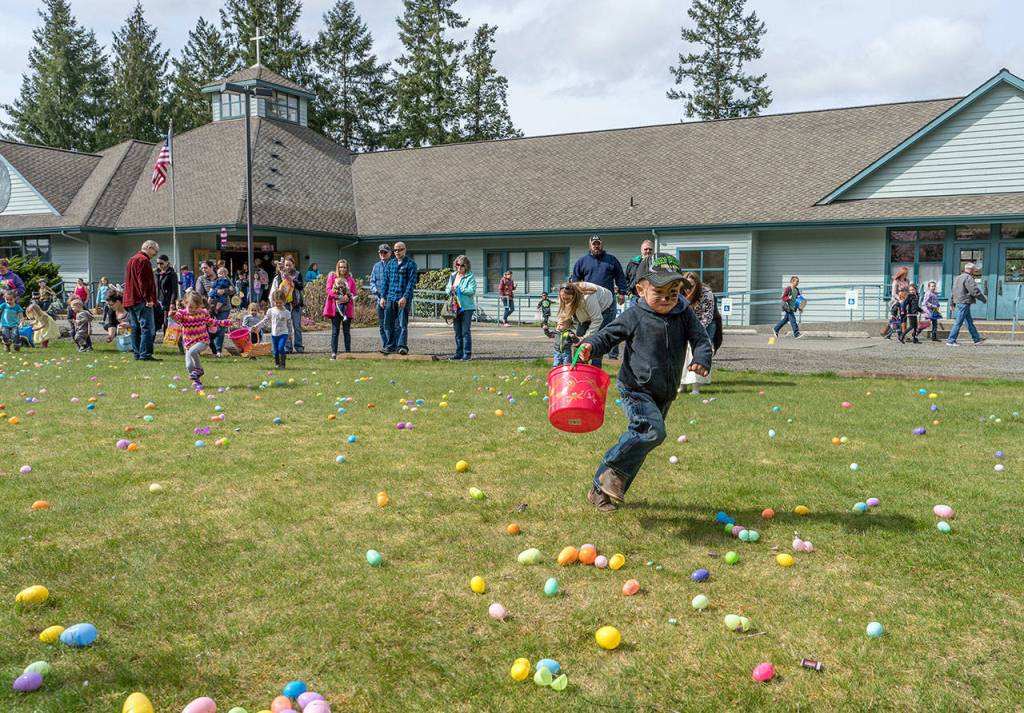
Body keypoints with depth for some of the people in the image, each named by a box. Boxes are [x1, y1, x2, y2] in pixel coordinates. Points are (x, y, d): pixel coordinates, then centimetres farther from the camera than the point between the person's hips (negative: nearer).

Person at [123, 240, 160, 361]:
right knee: (148, 328, -10)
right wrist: (148, 298, -18)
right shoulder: (144, 260, -10)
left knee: (135, 328, 11)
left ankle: (137, 353, 14)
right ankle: (145, 354, -14)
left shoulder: (132, 260, 21)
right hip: (141, 300, -10)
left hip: (130, 300, 10)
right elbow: (144, 281, -18)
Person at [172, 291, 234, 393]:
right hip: (189, 343, 2)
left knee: (192, 351, -33)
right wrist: (174, 315, -51)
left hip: (202, 341, -2)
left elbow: (212, 322, 17)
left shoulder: (203, 313, 2)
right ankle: (196, 381, 19)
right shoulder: (183, 313, -4)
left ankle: (199, 369, -12)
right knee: (189, 366, -2)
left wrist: (225, 322, 13)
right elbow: (177, 317, -27)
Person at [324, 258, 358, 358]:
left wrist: (348, 297, -13)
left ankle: (348, 352, 8)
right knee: (335, 331, -1)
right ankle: (333, 353, 1)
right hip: (335, 307, -1)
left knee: (347, 331, 4)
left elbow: (354, 291, 7)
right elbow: (329, 289, -2)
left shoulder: (350, 278, 11)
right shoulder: (332, 277, 7)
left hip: (347, 307, 1)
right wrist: (338, 296, -15)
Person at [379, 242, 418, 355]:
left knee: (402, 324, -7)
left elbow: (411, 282, -8)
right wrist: (383, 296, 7)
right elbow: (385, 280, 16)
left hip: (403, 299, -5)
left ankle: (402, 346, -8)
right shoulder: (390, 263, 15)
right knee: (388, 323, 5)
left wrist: (405, 297, -16)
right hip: (390, 298, 5)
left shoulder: (410, 264, 0)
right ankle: (390, 346, 12)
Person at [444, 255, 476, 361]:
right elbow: (447, 289, 16)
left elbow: (472, 290, -14)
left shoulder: (470, 276, -4)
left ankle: (467, 354, -2)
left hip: (466, 307, -6)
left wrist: (458, 289, -13)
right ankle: (459, 353, 17)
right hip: (455, 307, 6)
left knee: (465, 331, -6)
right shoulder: (452, 275, 15)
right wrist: (450, 290, -6)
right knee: (458, 333, 10)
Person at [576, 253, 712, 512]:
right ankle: (614, 469, -8)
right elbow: (608, 335, -3)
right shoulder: (633, 317, -10)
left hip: (664, 394, 6)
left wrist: (702, 359, -26)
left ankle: (601, 489, 25)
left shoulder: (684, 314, -1)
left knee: (638, 440, 11)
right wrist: (590, 346, -24)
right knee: (653, 431, -28)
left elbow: (701, 338, -4)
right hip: (636, 389, -5)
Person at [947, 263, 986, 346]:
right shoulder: (968, 278, -15)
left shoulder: (958, 277, 15)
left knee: (969, 321, 16)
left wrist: (952, 303, 26)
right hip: (964, 302, -10)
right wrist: (984, 299, -4)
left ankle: (977, 339, 24)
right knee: (958, 322, -7)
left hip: (959, 302, 10)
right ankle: (951, 340, -6)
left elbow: (954, 291, 21)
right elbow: (975, 291, -17)